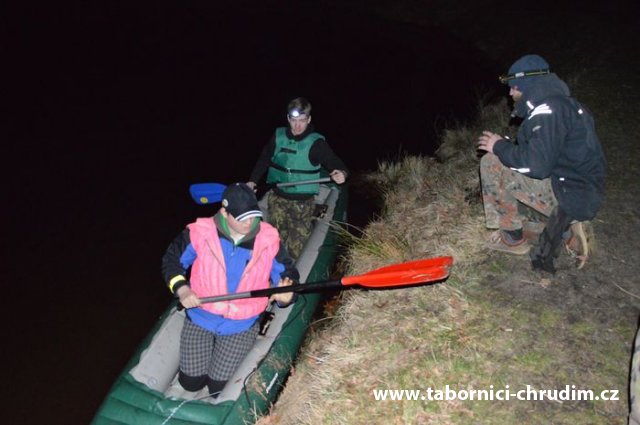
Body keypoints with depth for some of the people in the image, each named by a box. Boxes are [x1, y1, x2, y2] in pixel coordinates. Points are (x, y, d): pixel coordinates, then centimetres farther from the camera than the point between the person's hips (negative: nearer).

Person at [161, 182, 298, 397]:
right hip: (199, 318, 1)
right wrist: (181, 289, -16)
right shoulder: (200, 233, -14)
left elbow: (288, 273, -2)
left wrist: (285, 295, -25)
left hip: (242, 326, 0)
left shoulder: (269, 240, -12)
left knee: (219, 389, 1)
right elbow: (172, 259, 0)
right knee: (190, 383, 6)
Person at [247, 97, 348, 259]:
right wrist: (253, 181, 9)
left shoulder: (316, 142, -10)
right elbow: (264, 158, 15)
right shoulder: (278, 136, 2)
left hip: (302, 203, -4)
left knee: (295, 248, -3)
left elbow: (335, 163, -12)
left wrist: (340, 174, -35)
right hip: (277, 198, 4)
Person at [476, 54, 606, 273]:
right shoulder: (556, 103, 14)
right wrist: (504, 146, 9)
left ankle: (514, 239, 1)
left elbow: (537, 165, -25)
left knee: (491, 165, -12)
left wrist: (500, 146, -10)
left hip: (570, 195, -10)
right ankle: (566, 225, 15)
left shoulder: (549, 109, -18)